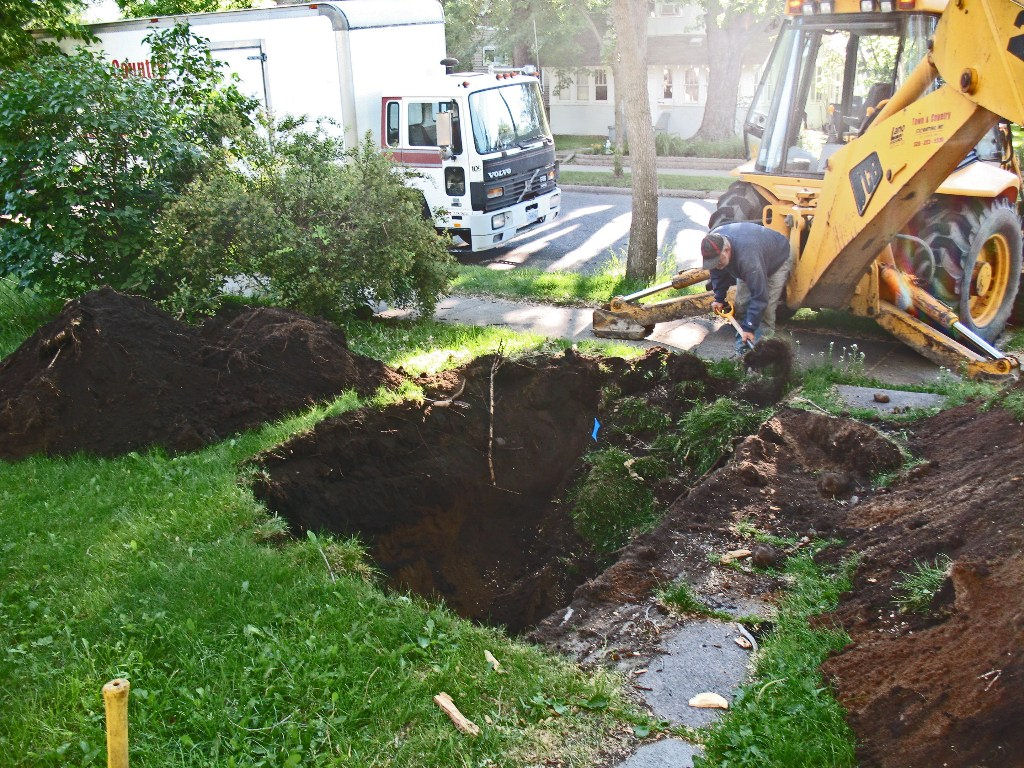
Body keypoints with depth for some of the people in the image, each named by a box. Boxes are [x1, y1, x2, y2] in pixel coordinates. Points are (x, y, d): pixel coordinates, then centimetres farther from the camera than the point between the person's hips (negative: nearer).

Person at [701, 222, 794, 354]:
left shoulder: (748, 257, -48)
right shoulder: (713, 242, -27)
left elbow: (759, 296, -41)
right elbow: (718, 274, -4)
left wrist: (750, 328, -37)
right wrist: (719, 299, -6)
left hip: (778, 260, -7)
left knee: (766, 308, -16)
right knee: (741, 303, -2)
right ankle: (742, 339, 12)